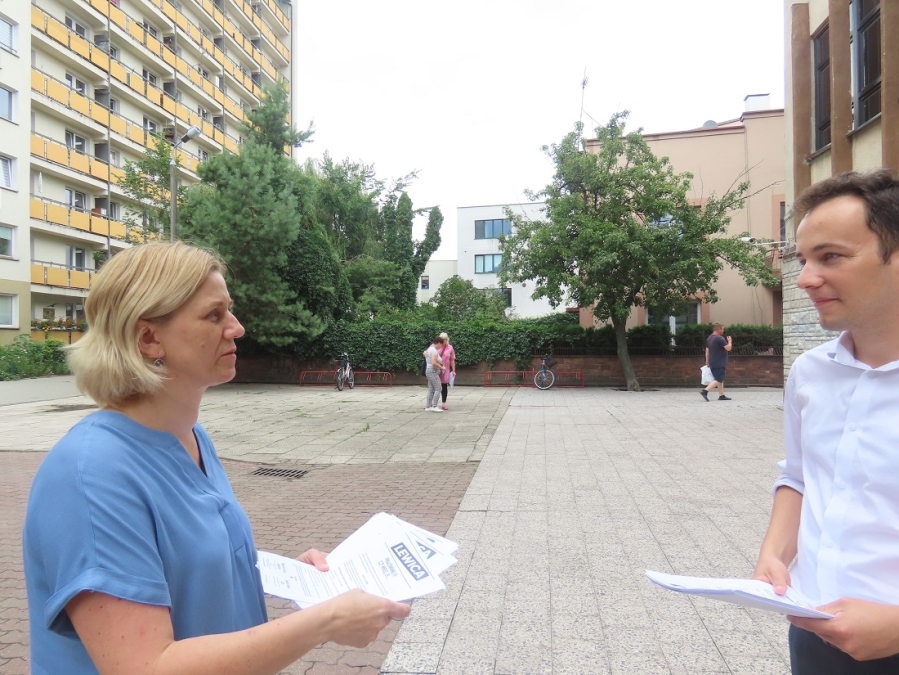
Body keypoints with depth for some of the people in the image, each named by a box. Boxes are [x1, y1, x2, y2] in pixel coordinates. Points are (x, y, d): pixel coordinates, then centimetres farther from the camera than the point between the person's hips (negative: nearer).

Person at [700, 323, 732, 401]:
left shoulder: (709, 338, 13)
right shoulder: (720, 338, -15)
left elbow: (707, 350, 17)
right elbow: (728, 348, -16)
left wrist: (707, 361, 22)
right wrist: (730, 341, 1)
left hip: (712, 363, 9)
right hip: (719, 364, -9)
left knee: (720, 380, 15)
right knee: (718, 380, -9)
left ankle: (721, 395, 16)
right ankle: (705, 391, -20)